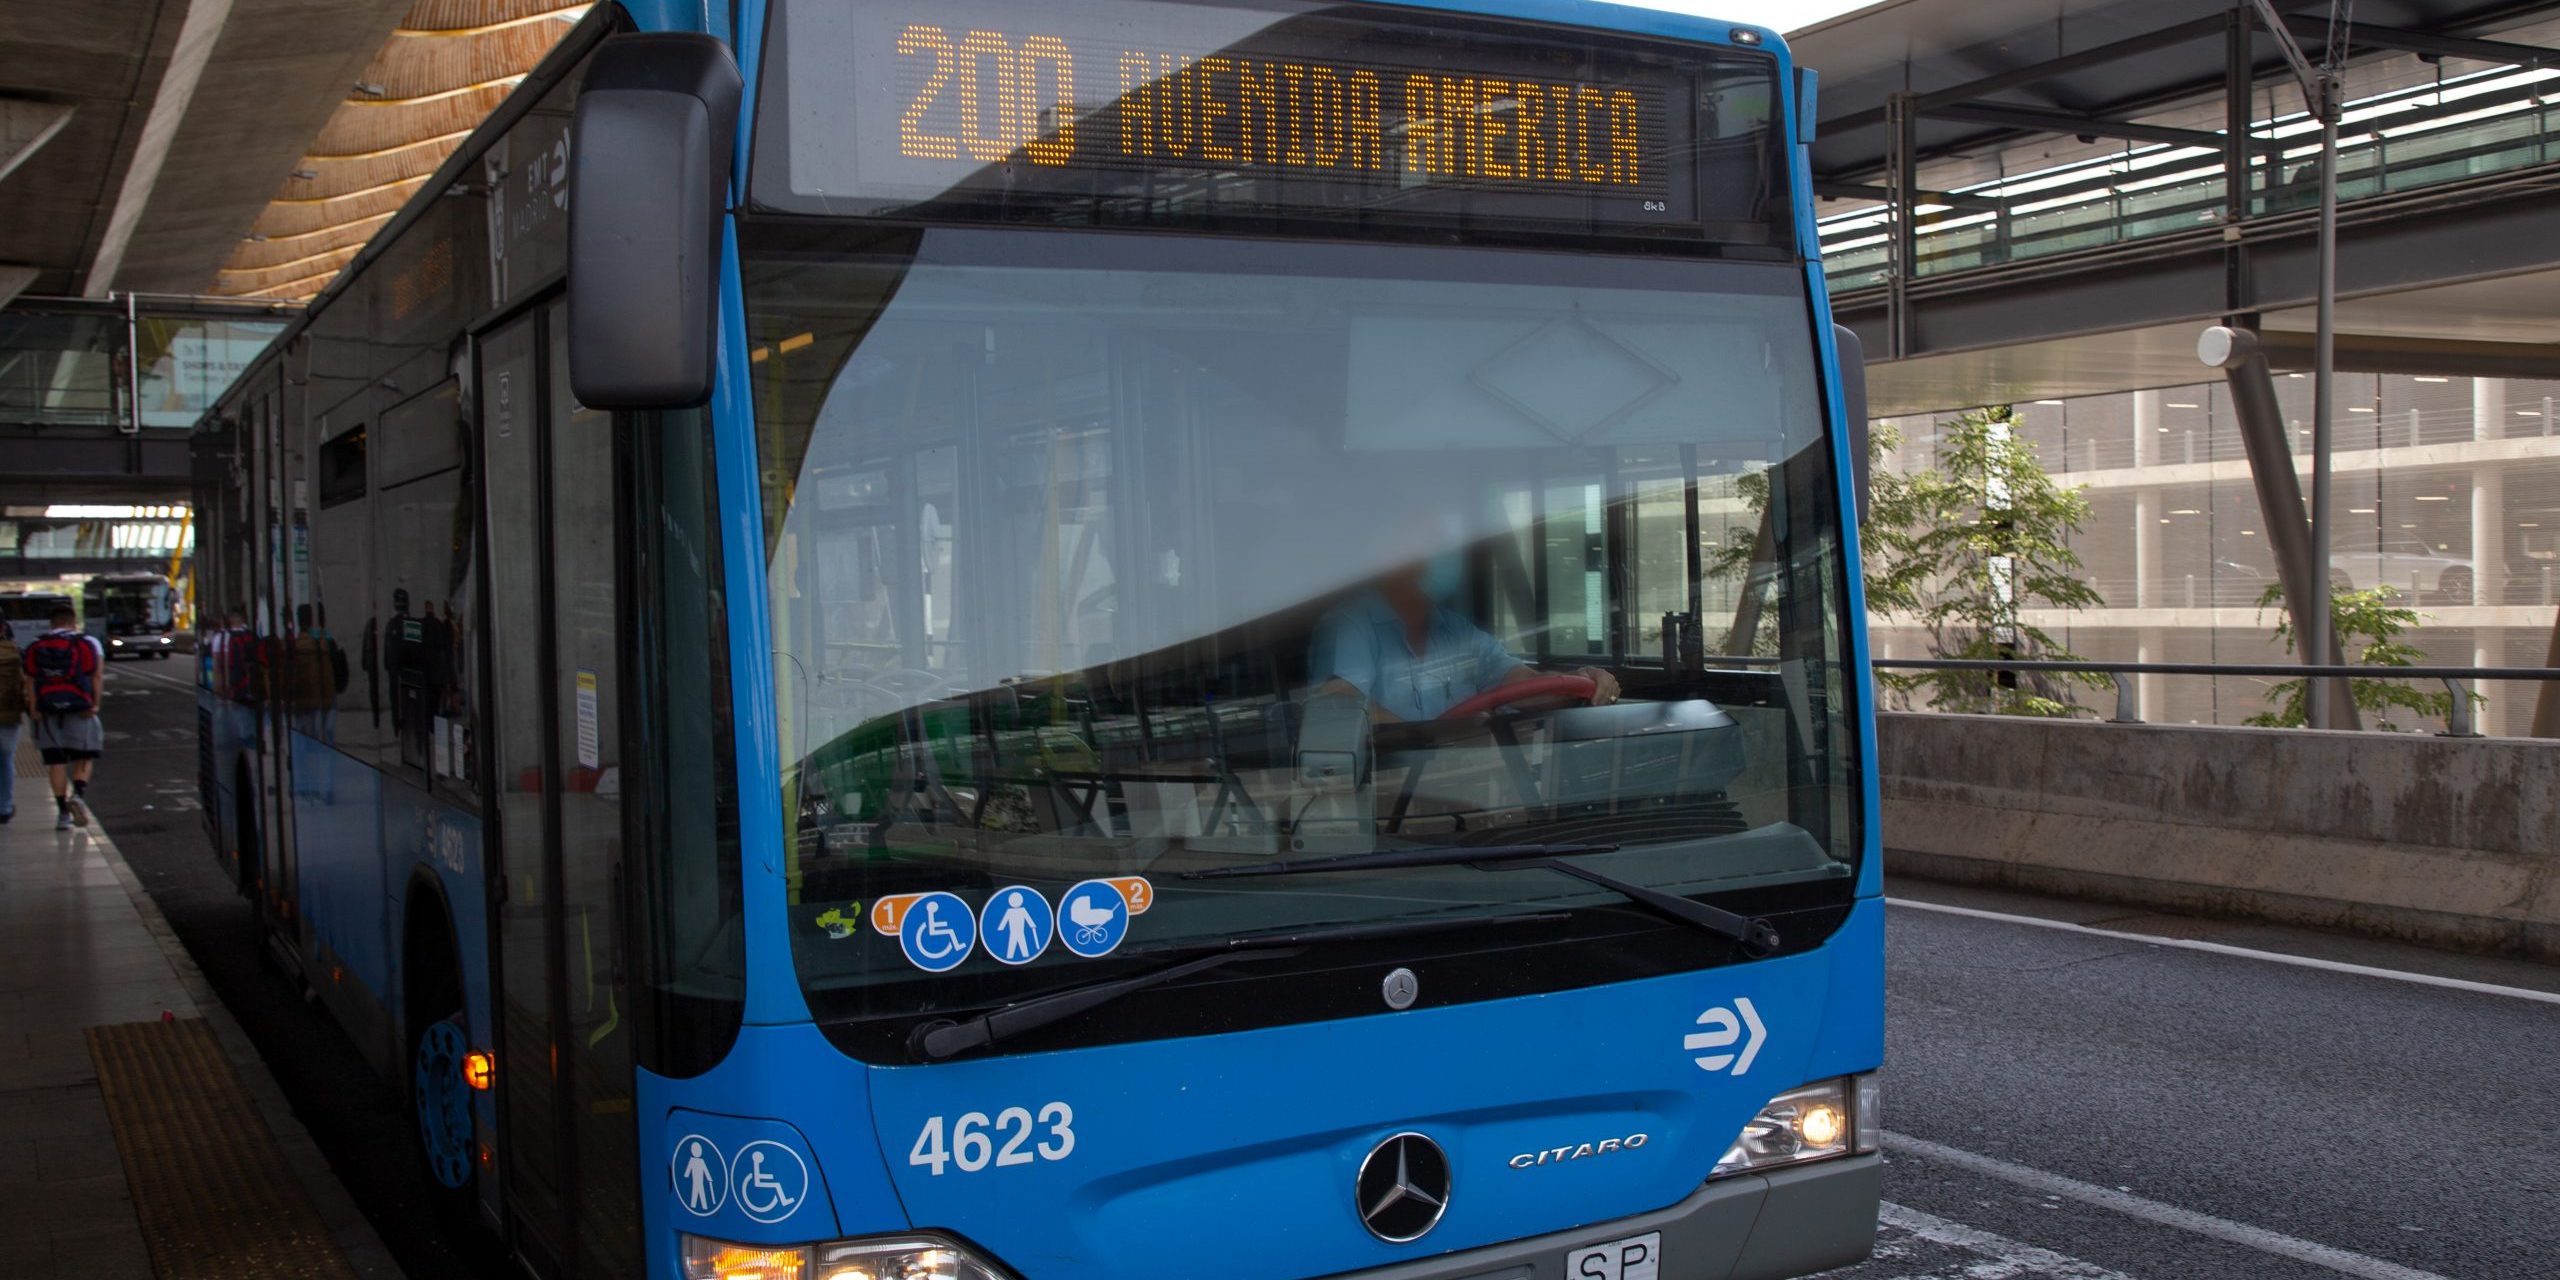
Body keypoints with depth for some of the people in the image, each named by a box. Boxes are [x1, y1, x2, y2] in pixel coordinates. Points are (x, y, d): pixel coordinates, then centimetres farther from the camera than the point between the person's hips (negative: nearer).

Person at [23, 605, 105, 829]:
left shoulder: (36, 647, 9)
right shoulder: (88, 643, 2)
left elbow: (30, 681, 0)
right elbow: (97, 676, -7)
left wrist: (35, 710, -4)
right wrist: (95, 704, -9)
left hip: (48, 713, 2)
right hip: (80, 710, -2)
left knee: (55, 762, 6)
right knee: (83, 757, 10)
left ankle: (62, 812, 3)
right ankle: (78, 794, -15)